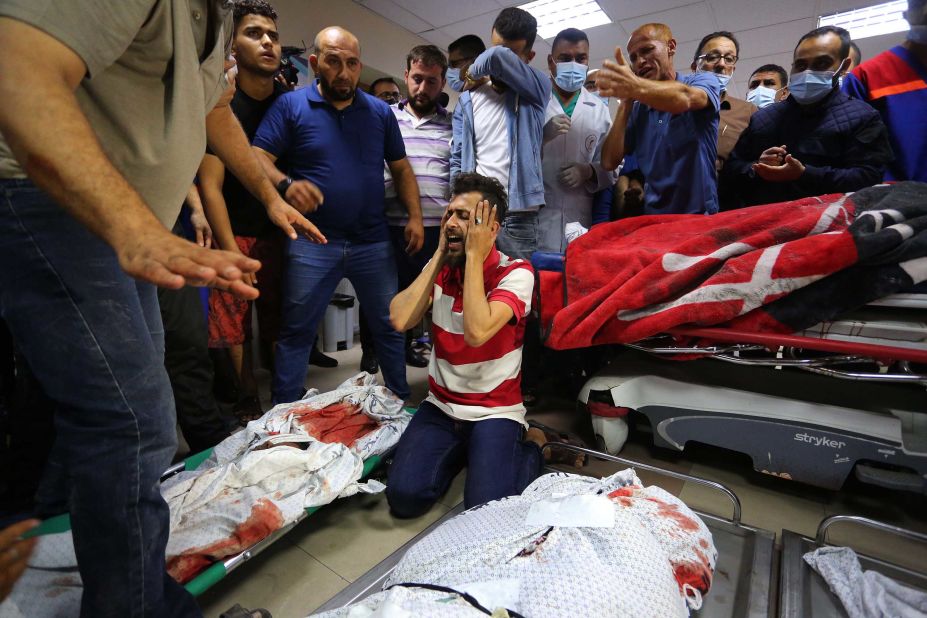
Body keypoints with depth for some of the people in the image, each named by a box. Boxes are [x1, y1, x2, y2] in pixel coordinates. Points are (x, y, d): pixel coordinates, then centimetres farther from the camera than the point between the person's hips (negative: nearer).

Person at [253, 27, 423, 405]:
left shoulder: (380, 112, 12)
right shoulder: (290, 105, 3)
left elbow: (401, 168, 13)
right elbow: (258, 158, -4)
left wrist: (415, 215, -1)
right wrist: (285, 184, -26)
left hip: (374, 242, 3)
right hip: (312, 242, -2)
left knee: (389, 326, 10)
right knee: (295, 332, 5)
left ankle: (402, 403, 29)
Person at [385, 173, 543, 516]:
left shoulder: (515, 272, -13)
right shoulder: (441, 268, 3)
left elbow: (477, 331, -30)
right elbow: (400, 320, -14)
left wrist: (473, 256, -22)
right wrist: (439, 257, -10)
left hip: (495, 410, -4)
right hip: (440, 405, 4)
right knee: (404, 497, -11)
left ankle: (529, 450, 13)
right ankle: (459, 450, 18)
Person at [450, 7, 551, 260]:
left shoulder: (537, 87, 5)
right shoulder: (467, 99, 13)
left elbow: (497, 58, -14)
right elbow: (457, 159, 8)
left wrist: (473, 71, 7)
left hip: (518, 215, -2)